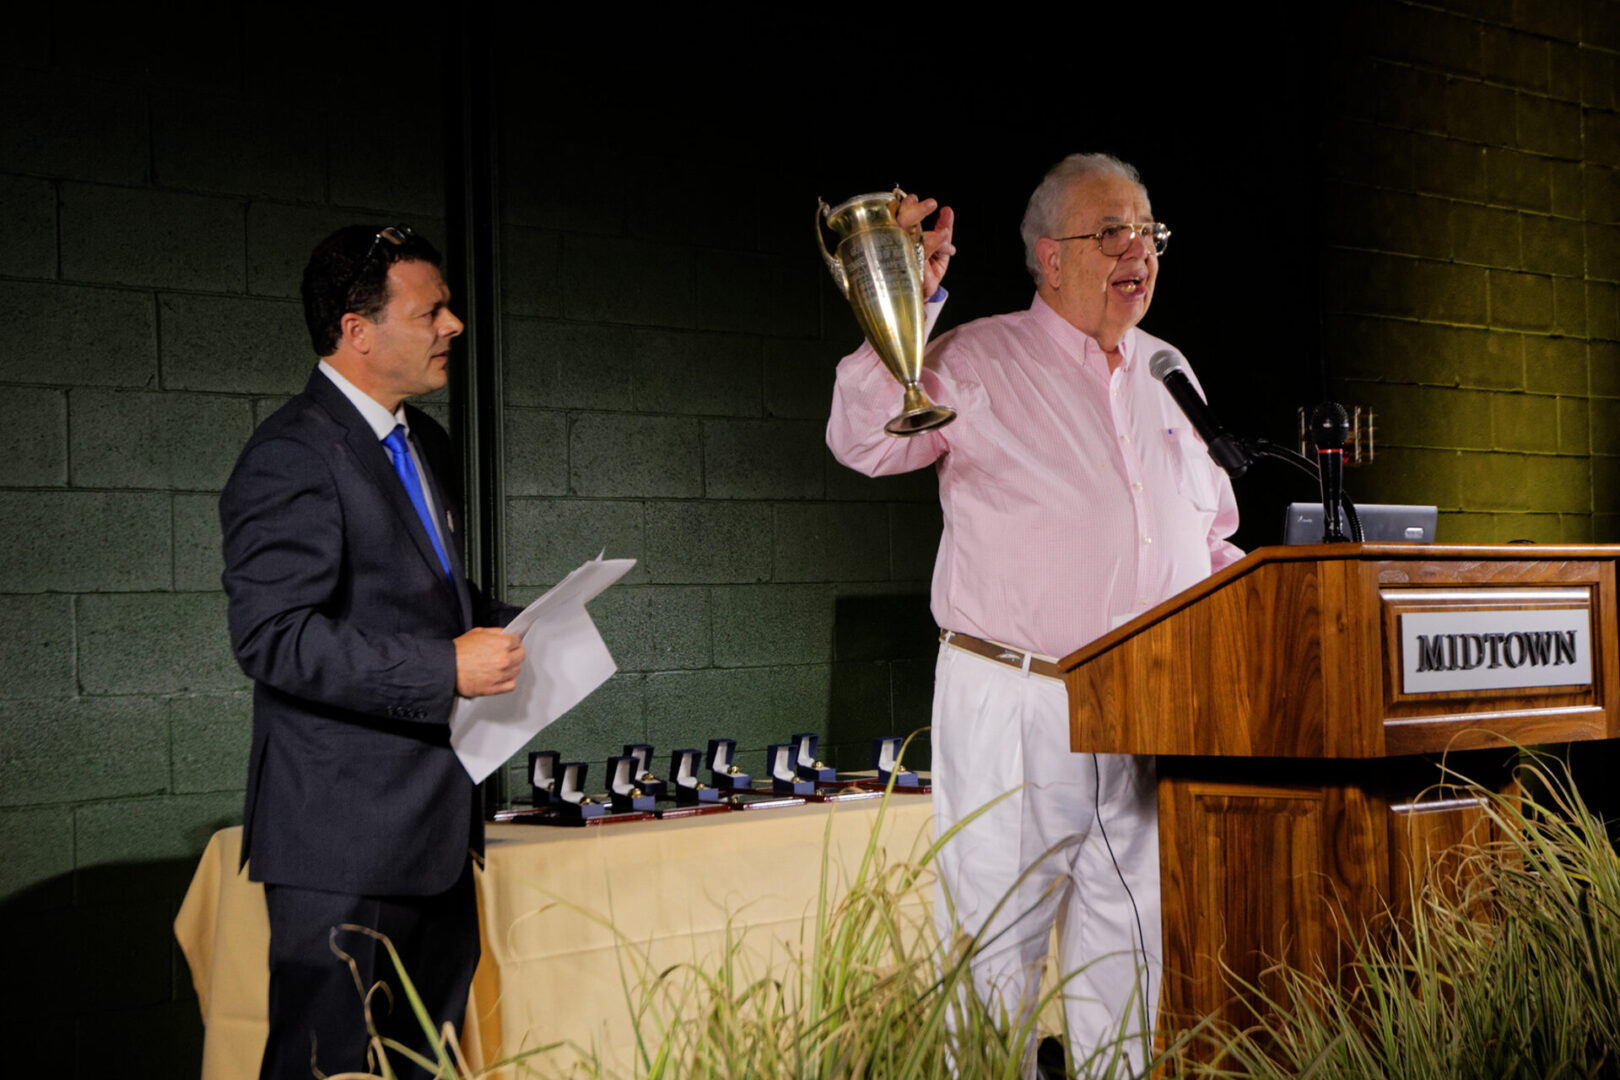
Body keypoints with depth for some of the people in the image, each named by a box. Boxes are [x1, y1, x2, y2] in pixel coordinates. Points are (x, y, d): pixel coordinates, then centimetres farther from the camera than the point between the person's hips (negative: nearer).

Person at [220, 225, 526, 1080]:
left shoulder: (424, 443, 17)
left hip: (435, 825, 9)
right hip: (344, 838, -9)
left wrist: (511, 628, 10)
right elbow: (273, 638, -22)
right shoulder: (294, 456, -14)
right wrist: (445, 671, -23)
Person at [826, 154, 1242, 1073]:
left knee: (1128, 954, 9)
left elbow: (1211, 537, 26)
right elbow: (866, 442, -14)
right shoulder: (979, 362, 1)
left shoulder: (1168, 376, 17)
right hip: (1013, 706, -5)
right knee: (997, 943, -2)